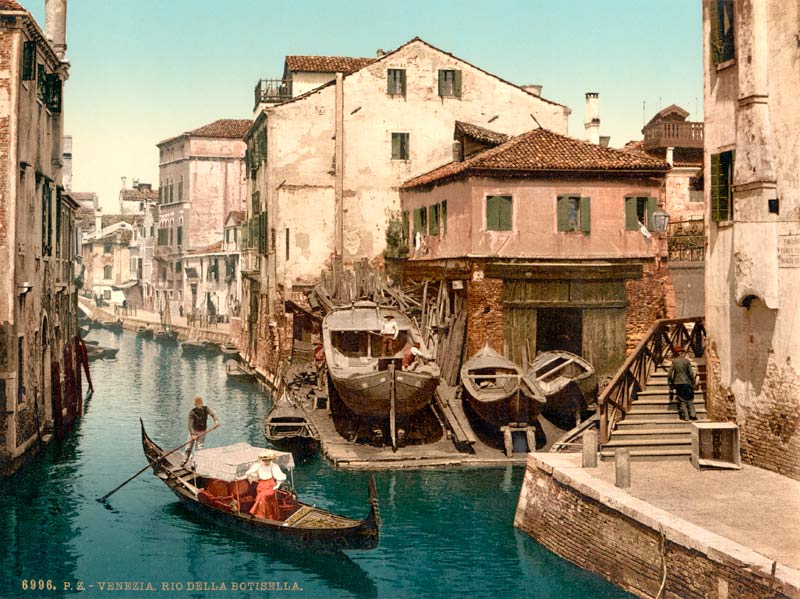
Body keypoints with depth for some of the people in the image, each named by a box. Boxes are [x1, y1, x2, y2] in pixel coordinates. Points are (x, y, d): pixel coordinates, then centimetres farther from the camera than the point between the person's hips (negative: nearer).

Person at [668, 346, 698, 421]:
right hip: (687, 382, 0)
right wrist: (693, 383, 7)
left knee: (682, 401, 4)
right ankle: (692, 415, 4)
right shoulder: (687, 361, -4)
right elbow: (691, 373, -4)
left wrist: (671, 384, 9)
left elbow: (669, 374, -1)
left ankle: (685, 416, 0)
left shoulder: (674, 362, 0)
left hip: (678, 383, 0)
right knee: (689, 400, 11)